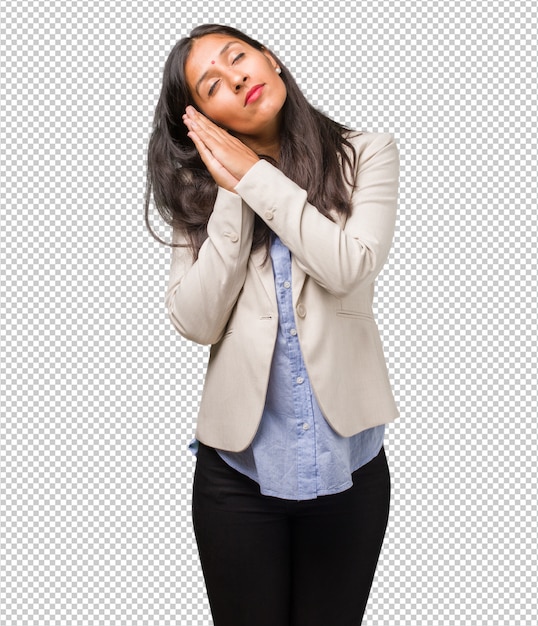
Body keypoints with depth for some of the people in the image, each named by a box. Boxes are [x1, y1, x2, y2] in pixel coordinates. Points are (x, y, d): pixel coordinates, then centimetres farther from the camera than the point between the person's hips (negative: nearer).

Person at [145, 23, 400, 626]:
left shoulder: (366, 155, -1)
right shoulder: (203, 190, 2)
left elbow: (348, 267, -18)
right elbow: (196, 321, -9)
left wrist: (256, 175, -12)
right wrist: (231, 196, -13)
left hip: (347, 461, 0)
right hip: (238, 465, 1)